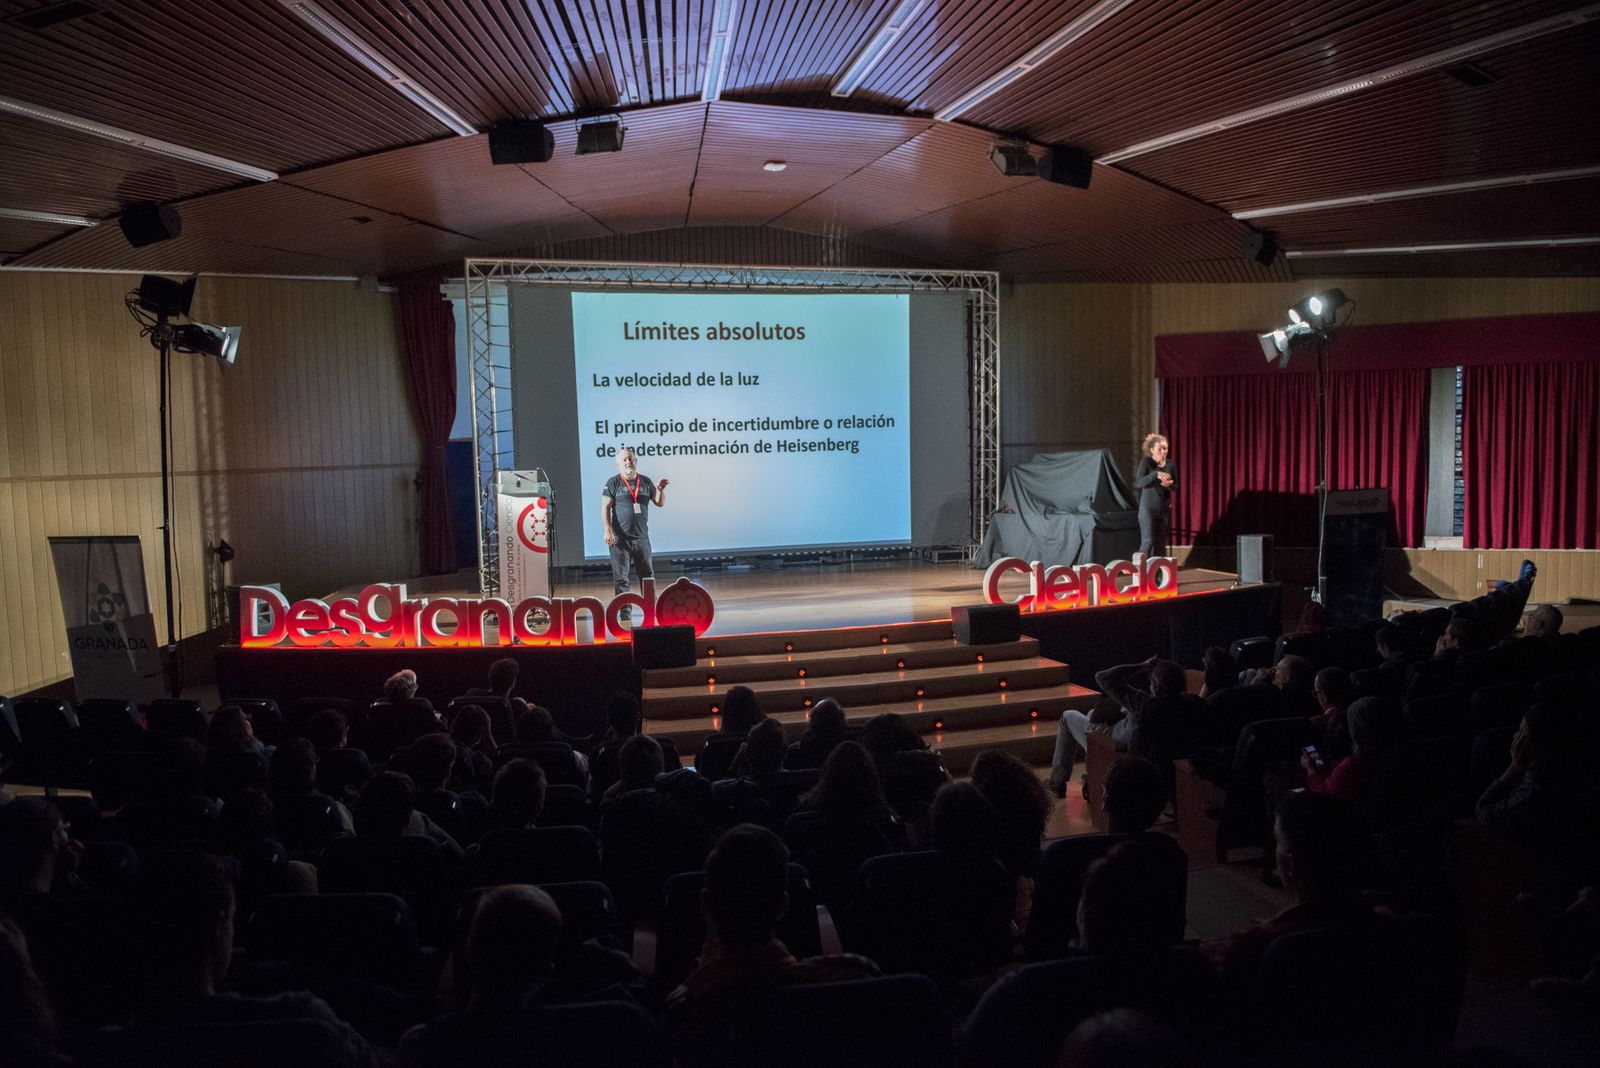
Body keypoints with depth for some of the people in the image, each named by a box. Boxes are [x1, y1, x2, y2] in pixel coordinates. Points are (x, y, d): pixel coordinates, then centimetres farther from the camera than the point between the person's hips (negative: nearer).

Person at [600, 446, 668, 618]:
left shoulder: (645, 482, 10)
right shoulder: (613, 483, 0)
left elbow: (660, 503, 15)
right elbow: (605, 508, -4)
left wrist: (661, 490, -5)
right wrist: (608, 530, -14)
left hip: (642, 538, 4)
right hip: (620, 538, -3)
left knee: (648, 576, 9)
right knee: (621, 577, -1)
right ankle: (625, 610, 6)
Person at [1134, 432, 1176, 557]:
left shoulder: (1171, 464, 2)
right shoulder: (1146, 462, -9)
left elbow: (1176, 487, 7)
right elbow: (1139, 482, -21)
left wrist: (1169, 485, -16)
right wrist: (1156, 474, -34)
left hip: (1165, 509, 4)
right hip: (1148, 509, -4)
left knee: (1161, 544, 7)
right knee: (1147, 542, -11)